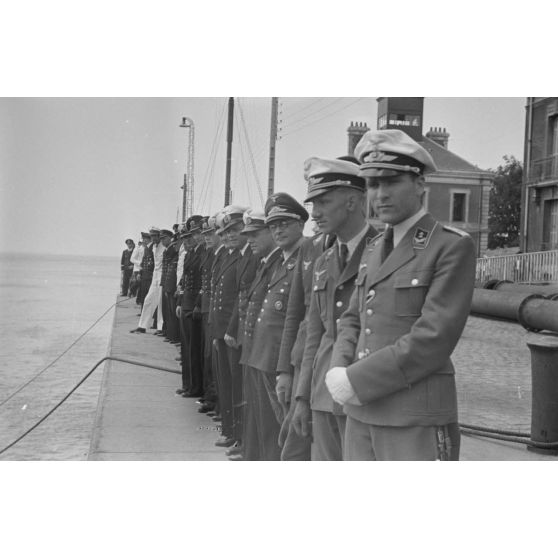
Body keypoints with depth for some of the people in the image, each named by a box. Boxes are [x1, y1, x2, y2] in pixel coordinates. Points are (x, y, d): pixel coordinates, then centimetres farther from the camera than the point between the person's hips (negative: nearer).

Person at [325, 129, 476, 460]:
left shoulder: (453, 246, -8)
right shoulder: (374, 251, 16)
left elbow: (433, 337, -17)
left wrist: (356, 380, -15)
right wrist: (339, 371, -3)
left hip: (417, 421, -7)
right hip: (361, 414, 7)